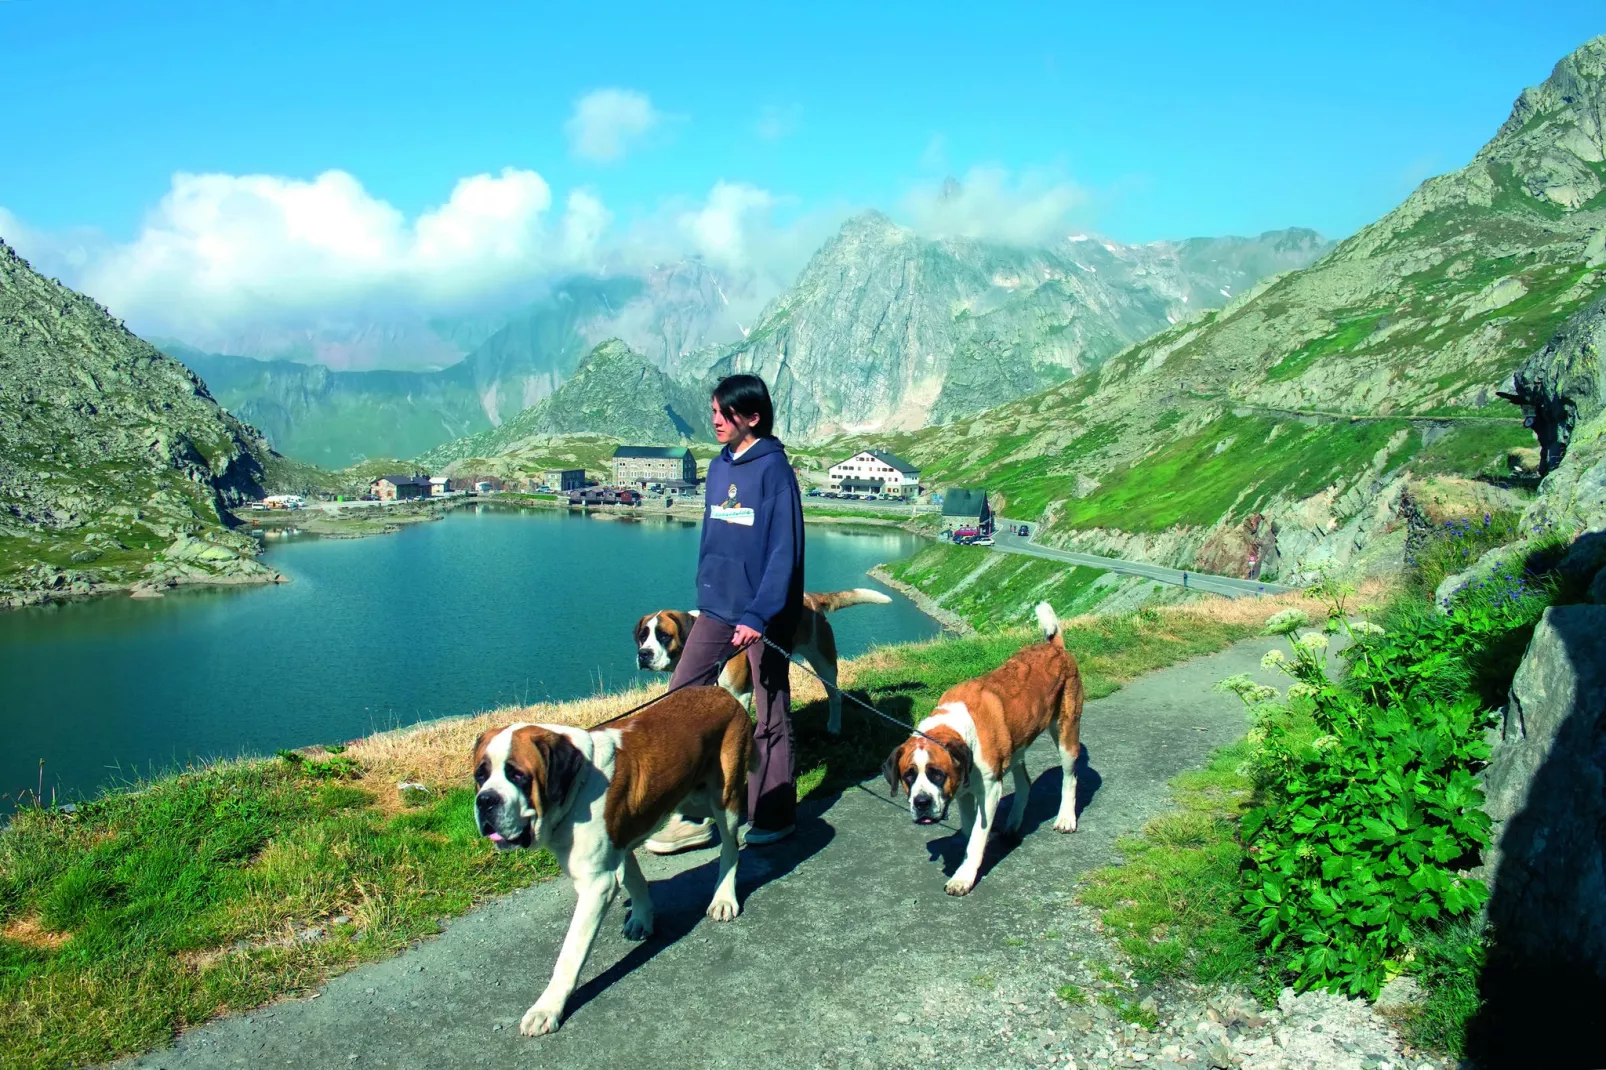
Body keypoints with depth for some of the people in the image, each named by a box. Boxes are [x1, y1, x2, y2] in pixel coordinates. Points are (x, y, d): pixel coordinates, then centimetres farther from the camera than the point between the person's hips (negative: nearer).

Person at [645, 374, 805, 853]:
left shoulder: (773, 468, -12)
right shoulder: (718, 467, 9)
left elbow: (784, 551, -17)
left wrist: (759, 615, -24)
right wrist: (705, 595, 17)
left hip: (764, 616, -7)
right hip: (716, 610, 7)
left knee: (770, 717, 6)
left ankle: (774, 817, 21)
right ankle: (691, 815, 12)